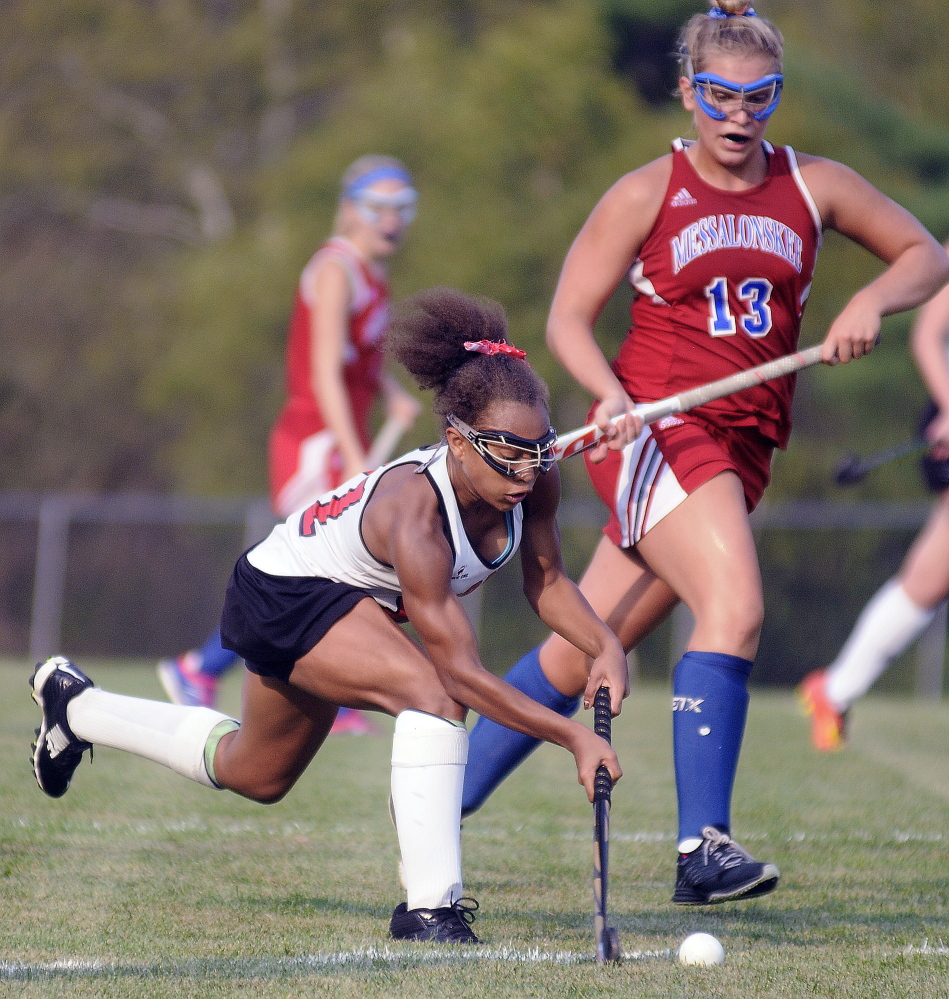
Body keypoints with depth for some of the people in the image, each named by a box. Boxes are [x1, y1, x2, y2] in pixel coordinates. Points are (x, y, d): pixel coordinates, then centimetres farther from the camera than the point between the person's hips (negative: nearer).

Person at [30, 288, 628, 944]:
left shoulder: (535, 481, -22)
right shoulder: (413, 513, -41)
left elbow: (546, 581, -3)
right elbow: (460, 672, -41)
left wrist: (605, 645, -21)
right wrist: (573, 736, -45)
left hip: (351, 601, 8)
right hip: (284, 593, -8)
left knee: (255, 775, 27)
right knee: (432, 689, -34)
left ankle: (76, 705, 48)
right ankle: (430, 905, -29)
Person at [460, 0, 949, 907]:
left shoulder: (813, 187, 9)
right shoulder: (647, 194, 0)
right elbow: (568, 319, -1)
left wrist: (872, 302, -5)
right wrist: (610, 394, -21)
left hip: (741, 448, 5)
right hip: (654, 429, -5)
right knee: (735, 604, -27)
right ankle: (702, 846, -29)